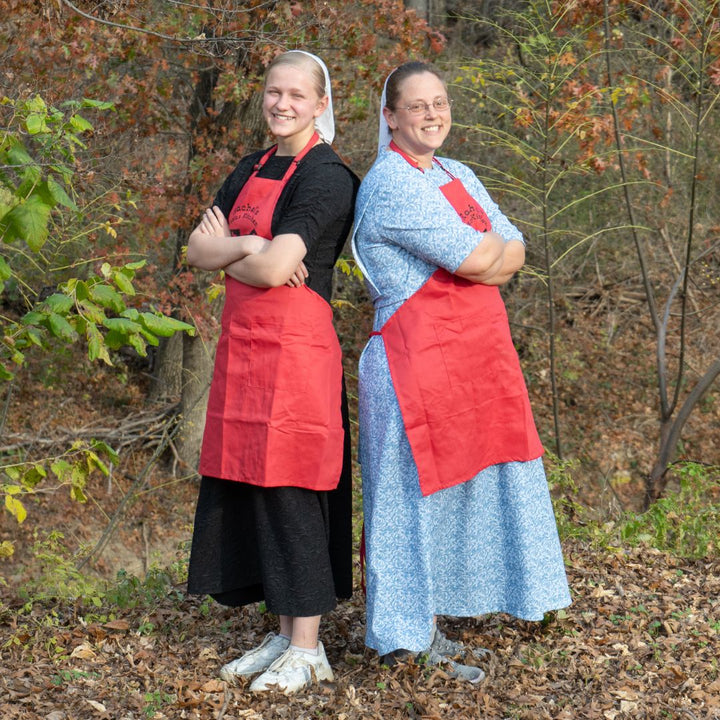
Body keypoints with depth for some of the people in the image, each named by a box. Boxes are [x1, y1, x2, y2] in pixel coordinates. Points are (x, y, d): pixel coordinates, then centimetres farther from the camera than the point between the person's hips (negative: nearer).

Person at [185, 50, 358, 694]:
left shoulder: (327, 176, -9)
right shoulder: (252, 171, 16)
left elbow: (275, 268, -19)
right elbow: (197, 250, 8)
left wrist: (225, 248, -1)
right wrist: (249, 247, -10)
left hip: (296, 346, -8)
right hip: (242, 345, 8)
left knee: (291, 488, -4)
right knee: (247, 487, 9)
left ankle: (307, 649, 6)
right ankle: (284, 634, 20)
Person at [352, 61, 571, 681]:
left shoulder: (460, 177, 17)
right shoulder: (390, 182, -11)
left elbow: (515, 254, 9)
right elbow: (475, 258, -17)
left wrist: (484, 255, -9)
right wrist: (492, 245, 3)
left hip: (477, 355, 8)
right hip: (417, 356, -8)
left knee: (463, 489, 10)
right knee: (419, 490, -3)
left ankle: (428, 626, 21)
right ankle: (408, 642, 6)